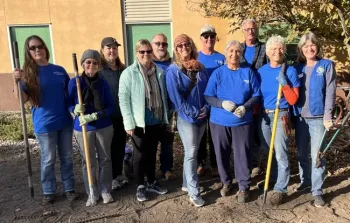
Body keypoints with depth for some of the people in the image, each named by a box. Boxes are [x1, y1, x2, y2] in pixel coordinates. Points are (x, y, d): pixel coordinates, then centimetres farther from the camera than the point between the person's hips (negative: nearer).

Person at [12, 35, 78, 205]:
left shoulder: (59, 70, 5)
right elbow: (22, 100, -14)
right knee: (48, 160, 9)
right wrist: (16, 82, -27)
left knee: (66, 157, 13)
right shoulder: (27, 73, -5)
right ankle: (48, 191, 27)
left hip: (65, 121, 3)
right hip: (44, 124, -3)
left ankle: (69, 188, 28)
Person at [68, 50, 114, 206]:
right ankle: (92, 193, 24)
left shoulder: (103, 83, -4)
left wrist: (94, 116, -19)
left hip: (104, 127, 1)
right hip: (83, 129, -1)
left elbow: (111, 107, -4)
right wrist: (75, 109, -22)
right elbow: (68, 105, 1)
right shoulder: (74, 82, -6)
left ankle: (105, 190, 26)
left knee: (105, 159, 10)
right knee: (88, 162, 8)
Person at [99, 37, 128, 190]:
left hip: (122, 115, 6)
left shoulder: (122, 69, 9)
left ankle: (119, 174, 31)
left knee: (120, 146, 14)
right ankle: (110, 177, 21)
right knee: (109, 148, 6)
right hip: (107, 116, -5)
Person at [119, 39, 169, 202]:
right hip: (139, 123, -4)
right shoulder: (129, 73, -9)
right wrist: (129, 123, -15)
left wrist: (165, 117, 11)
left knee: (152, 153, 17)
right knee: (140, 155, 8)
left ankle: (151, 183, 33)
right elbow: (123, 99, -11)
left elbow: (163, 96, 11)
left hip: (157, 121, 4)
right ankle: (140, 186, 24)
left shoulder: (159, 72, 5)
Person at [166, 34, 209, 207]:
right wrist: (194, 112, -14)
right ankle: (194, 192, 7)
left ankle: (187, 183, 28)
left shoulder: (200, 68, 7)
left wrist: (206, 108, -6)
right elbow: (175, 97, -14)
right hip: (186, 118, -5)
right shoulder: (173, 70, -8)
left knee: (193, 152, 14)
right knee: (191, 154, -2)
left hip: (202, 116, 5)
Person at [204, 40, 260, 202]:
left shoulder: (248, 72, 2)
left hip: (242, 121, 0)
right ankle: (226, 182, 32)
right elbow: (208, 96, -4)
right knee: (222, 154, 11)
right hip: (219, 121, 1)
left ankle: (244, 187, 18)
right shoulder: (218, 73, 0)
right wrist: (222, 103, -22)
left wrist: (245, 107, -17)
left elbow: (256, 95, 2)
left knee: (243, 155, 2)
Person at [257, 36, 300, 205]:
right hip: (263, 116, 4)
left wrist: (284, 83, -21)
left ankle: (280, 189, 6)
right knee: (269, 151, 16)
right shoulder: (261, 71, 4)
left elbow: (293, 100, -10)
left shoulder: (290, 71, -6)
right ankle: (273, 179, 36)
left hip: (280, 116, -4)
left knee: (280, 153, -4)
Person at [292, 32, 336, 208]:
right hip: (300, 117, 4)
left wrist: (327, 116, -13)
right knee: (302, 153, 13)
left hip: (318, 118, -3)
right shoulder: (298, 68, 8)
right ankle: (305, 180, 32)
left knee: (316, 155, -2)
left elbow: (330, 93, -6)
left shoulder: (327, 65, -1)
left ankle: (317, 191, 8)